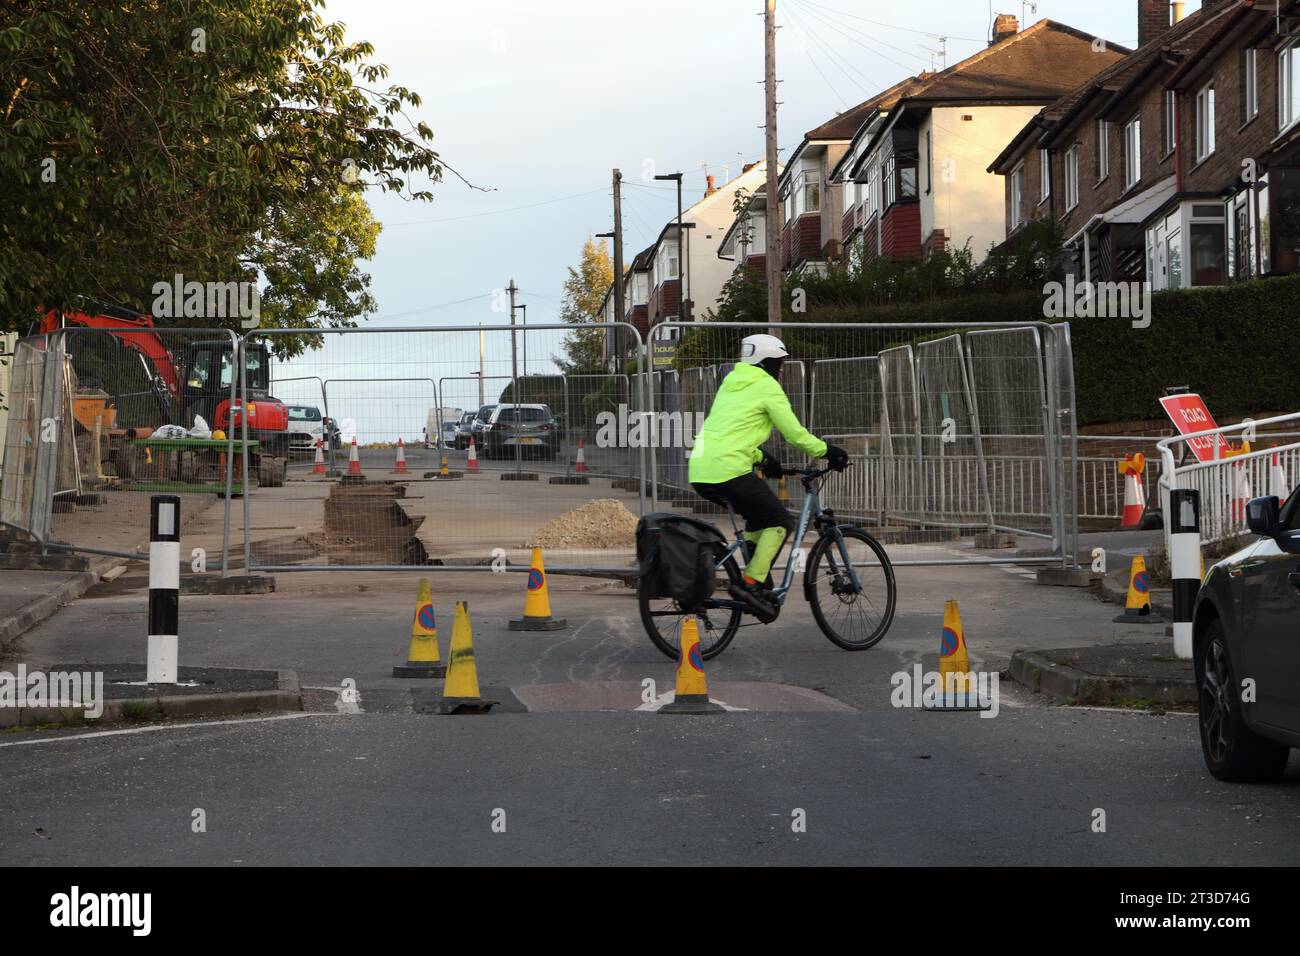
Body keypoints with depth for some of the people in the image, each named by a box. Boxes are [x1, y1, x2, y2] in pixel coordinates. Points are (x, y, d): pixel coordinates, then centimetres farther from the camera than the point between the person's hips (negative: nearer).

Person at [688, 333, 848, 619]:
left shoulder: (731, 382, 24)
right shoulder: (767, 387, -1)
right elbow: (795, 433, -1)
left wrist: (762, 459, 32)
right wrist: (826, 451, 13)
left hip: (700, 472, 9)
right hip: (729, 470, -9)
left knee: (759, 515, 27)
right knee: (781, 522, 3)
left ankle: (761, 585, 22)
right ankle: (750, 583, -8)